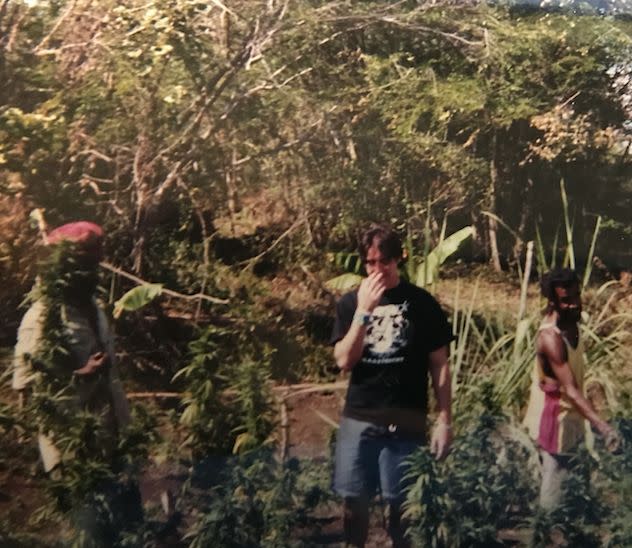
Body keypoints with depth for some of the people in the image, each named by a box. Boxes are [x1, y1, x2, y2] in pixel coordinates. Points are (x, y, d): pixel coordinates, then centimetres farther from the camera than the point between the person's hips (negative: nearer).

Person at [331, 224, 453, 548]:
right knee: (354, 501, 9)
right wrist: (364, 310, -14)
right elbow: (344, 361, -5)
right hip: (358, 419, 2)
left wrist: (444, 420, -4)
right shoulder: (350, 302, 4)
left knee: (401, 504, 4)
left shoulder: (422, 303, -1)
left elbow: (439, 365, 1)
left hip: (406, 422, -2)